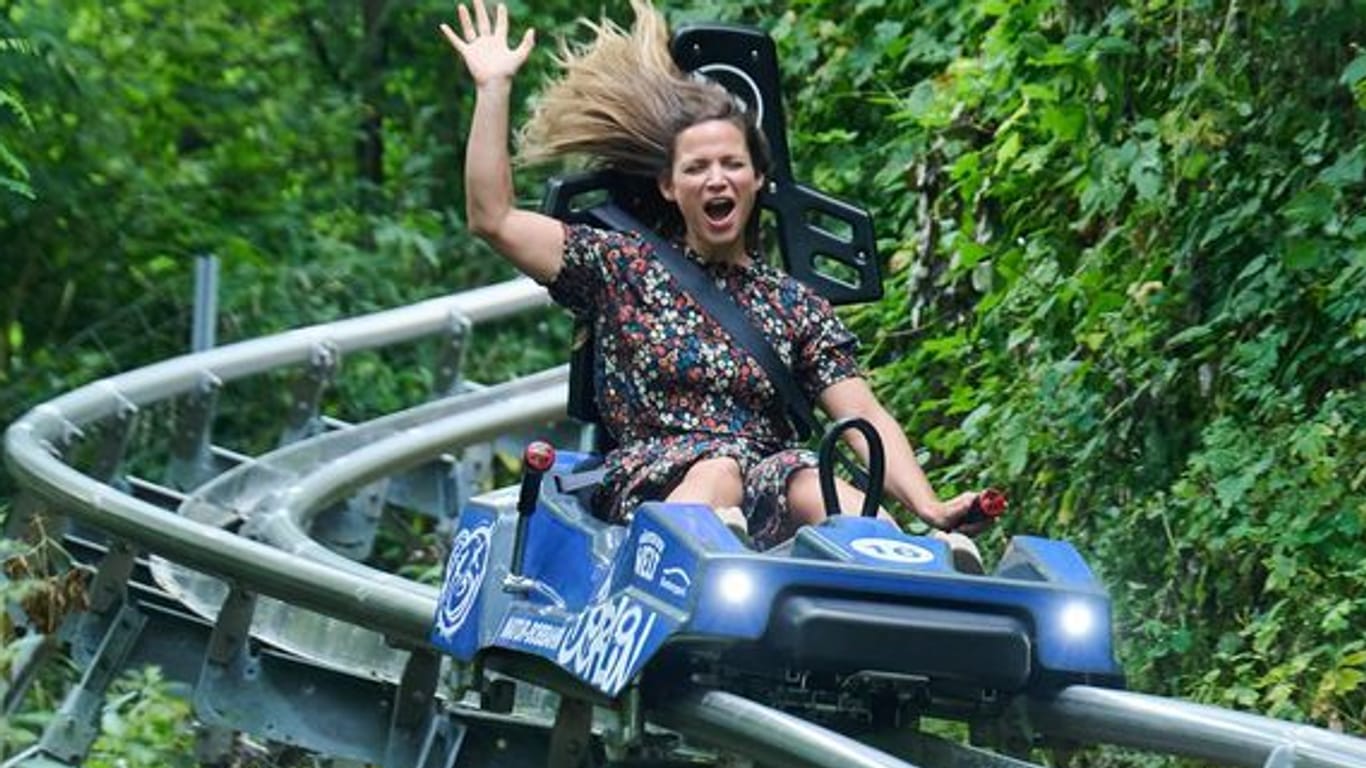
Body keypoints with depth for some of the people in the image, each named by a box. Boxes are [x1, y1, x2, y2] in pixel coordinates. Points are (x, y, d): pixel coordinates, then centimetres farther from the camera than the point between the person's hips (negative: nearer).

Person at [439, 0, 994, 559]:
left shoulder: (796, 308, 20)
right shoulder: (622, 268, 18)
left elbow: (866, 419, 8)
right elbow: (491, 218, 11)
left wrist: (929, 509, -10)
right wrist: (493, 87, 11)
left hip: (769, 496, 2)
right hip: (646, 486, -1)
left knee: (815, 486, -34)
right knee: (717, 469, -37)